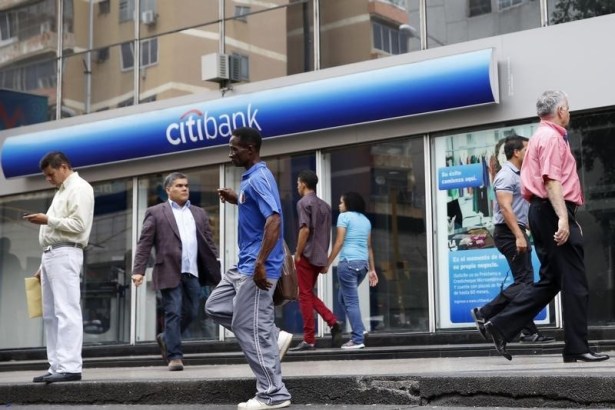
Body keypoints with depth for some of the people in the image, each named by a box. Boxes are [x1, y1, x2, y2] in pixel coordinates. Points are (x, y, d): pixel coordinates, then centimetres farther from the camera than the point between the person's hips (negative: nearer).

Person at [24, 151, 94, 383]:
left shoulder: (79, 189, -3)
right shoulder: (62, 191, 25)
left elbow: (78, 225, -14)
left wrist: (47, 220, -14)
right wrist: (44, 265, 19)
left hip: (65, 254, -10)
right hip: (51, 254, 10)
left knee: (67, 311, -14)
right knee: (51, 314, 7)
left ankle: (70, 367, -18)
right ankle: (57, 367, 8)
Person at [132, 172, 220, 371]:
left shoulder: (199, 213, 18)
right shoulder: (156, 212, 5)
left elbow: (209, 243, 15)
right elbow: (144, 243, -1)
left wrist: (216, 267, 3)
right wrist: (138, 270, -10)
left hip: (193, 273, 4)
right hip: (170, 272, -4)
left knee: (191, 313, 7)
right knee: (174, 314, -4)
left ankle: (166, 339, 31)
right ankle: (175, 356, 2)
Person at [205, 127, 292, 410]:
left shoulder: (258, 178, -18)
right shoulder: (251, 178, 14)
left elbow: (274, 220, -29)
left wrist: (260, 264, -31)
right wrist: (237, 200, 16)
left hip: (256, 267, -11)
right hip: (244, 264, 11)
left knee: (251, 329, -6)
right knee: (216, 307, 16)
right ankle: (274, 338, 14)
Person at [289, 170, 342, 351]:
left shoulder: (303, 203, -8)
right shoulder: (325, 205, 15)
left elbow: (305, 229, -18)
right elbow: (327, 233, 15)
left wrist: (297, 254, -12)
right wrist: (323, 255, 18)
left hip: (307, 255, -7)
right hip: (319, 256, 7)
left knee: (305, 296, -2)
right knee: (310, 294, 17)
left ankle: (309, 340, -1)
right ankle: (333, 323, -1)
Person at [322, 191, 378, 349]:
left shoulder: (344, 216, -1)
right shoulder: (366, 220, 18)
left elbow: (339, 242, -8)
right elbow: (369, 247, 17)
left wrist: (327, 264, -5)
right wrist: (372, 269, 18)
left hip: (348, 262, -7)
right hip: (363, 264, 7)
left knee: (351, 301, -3)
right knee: (344, 297, 20)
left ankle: (358, 339, -5)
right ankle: (359, 329, 10)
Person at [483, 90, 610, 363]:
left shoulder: (542, 136, 23)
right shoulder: (552, 137, -9)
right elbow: (552, 180, -21)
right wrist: (563, 218, -28)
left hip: (543, 211, 10)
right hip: (554, 211, -10)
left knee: (550, 280, 11)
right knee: (574, 282, -6)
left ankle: (501, 326, 6)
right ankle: (576, 348, -2)